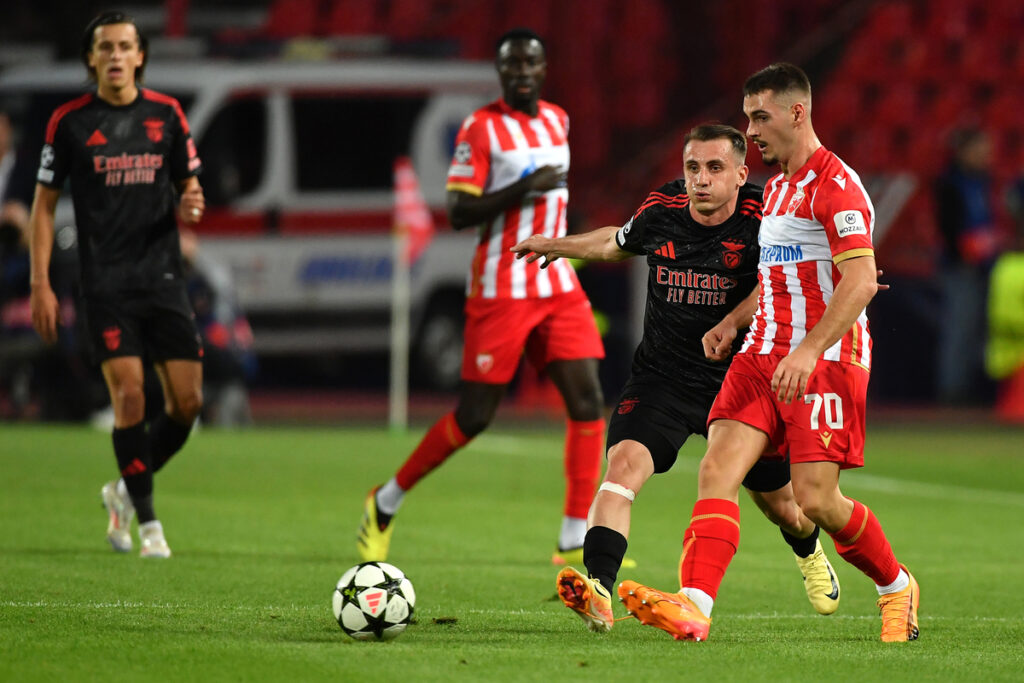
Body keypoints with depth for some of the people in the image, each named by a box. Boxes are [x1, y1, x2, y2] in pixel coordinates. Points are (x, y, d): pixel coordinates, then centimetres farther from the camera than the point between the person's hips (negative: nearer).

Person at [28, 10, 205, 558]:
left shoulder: (166, 115, 6)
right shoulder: (69, 121, 0)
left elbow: (187, 188, 16)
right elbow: (44, 204, 4)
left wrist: (189, 206, -9)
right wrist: (41, 284, -3)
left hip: (163, 278, 3)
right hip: (105, 282, -3)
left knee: (187, 401, -2)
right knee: (129, 394, -15)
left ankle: (125, 491, 22)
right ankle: (147, 523, -5)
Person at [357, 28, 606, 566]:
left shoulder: (557, 120, 12)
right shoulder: (480, 127, -9)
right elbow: (458, 213, -15)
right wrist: (523, 190, -23)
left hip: (558, 288, 6)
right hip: (500, 292, -6)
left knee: (587, 402, -8)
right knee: (474, 415, -3)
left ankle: (575, 541, -5)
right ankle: (386, 502, 19)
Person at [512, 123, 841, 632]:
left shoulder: (760, 217, -16)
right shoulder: (662, 209, -4)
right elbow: (619, 243, 18)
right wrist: (558, 246, 32)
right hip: (661, 376, 1)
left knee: (780, 504, 15)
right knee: (624, 464, -26)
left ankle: (809, 553, 52)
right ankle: (598, 593, -37)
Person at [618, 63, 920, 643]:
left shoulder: (835, 183, -11)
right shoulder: (777, 186, 19)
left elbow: (861, 281, -20)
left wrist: (809, 350, -29)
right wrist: (731, 322, 16)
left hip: (827, 362, -8)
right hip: (762, 355, 8)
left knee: (816, 498, -9)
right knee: (718, 469, -12)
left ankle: (897, 586, 17)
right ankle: (693, 606, -24)